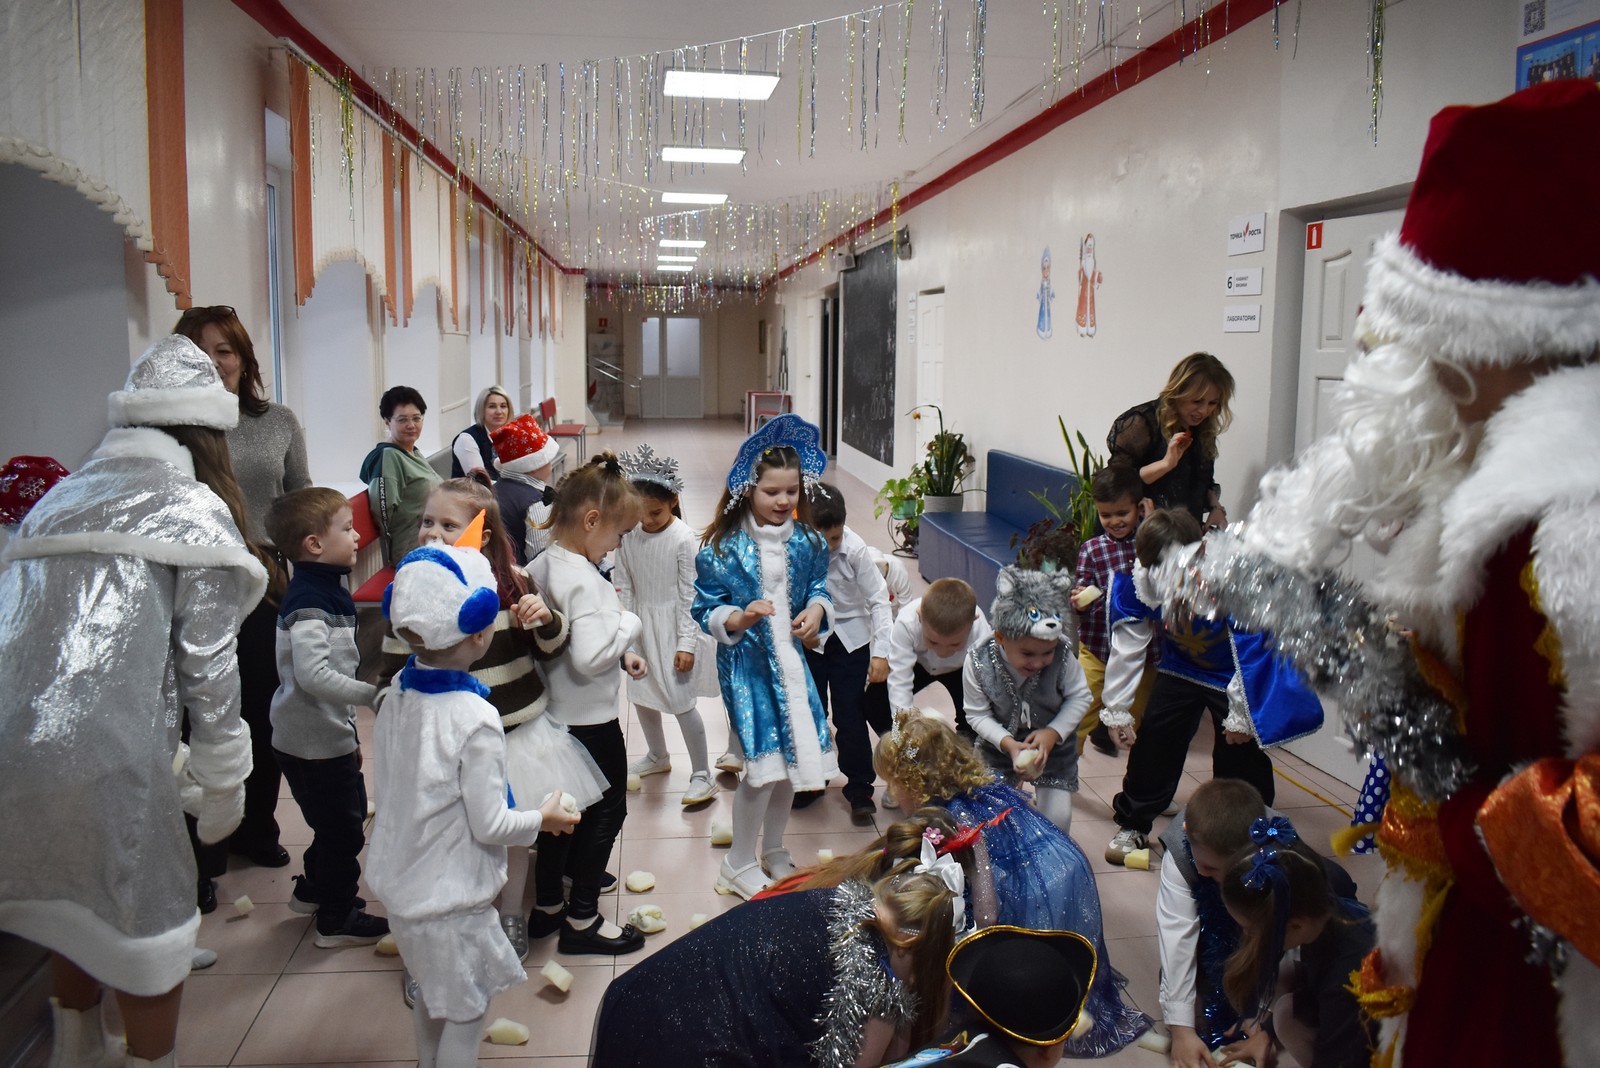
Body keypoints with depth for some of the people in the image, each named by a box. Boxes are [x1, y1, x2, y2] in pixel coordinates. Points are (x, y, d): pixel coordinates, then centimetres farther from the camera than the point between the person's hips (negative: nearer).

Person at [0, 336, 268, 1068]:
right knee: (149, 932, 13)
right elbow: (206, 668, -2)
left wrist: (170, 769, 22)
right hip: (98, 753, -7)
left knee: (75, 911, 28)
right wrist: (222, 787, 9)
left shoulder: (60, 499, 20)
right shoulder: (196, 509, 1)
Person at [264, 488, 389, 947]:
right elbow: (313, 675, -33)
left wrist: (350, 732, 20)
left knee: (351, 814, 23)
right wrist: (373, 694, -30)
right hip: (313, 742, -10)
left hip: (332, 735, 10)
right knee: (343, 829, 2)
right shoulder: (307, 604, -22)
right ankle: (337, 920, 17)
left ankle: (312, 889, 42)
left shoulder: (329, 592, 9)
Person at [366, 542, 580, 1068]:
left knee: (430, 999, 27)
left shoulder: (397, 699, -6)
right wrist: (543, 819, -4)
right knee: (464, 1015, 12)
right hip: (451, 901, -7)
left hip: (400, 883, 7)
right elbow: (489, 825, -21)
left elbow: (384, 783, 6)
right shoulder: (475, 720, -28)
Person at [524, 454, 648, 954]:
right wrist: (628, 623, -19)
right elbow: (590, 656, -35)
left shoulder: (542, 565, 2)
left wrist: (621, 655, 4)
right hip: (590, 719, -9)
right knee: (606, 810, 9)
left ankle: (547, 905, 36)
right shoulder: (583, 580, -26)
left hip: (556, 713, 9)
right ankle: (582, 919, 21)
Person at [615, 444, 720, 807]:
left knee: (681, 701, -5)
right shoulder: (629, 535, -3)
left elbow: (690, 595, -14)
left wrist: (686, 644, -13)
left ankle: (701, 775, 9)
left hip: (674, 627, -6)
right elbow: (624, 586, 3)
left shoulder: (684, 539, -17)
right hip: (641, 625, 6)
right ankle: (657, 757, 41)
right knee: (642, 696, 17)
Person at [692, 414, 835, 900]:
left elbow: (819, 587, 13)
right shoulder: (723, 547, -12)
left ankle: (775, 853, 35)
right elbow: (706, 609, -7)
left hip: (791, 659, 5)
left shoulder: (807, 541, 1)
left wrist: (818, 608, -9)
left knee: (792, 756, 11)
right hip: (747, 663, -5)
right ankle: (739, 865, 15)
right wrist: (738, 618, -26)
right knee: (765, 761, -7)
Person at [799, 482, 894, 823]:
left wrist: (881, 652, -17)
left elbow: (879, 600, -14)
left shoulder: (855, 549, -20)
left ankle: (859, 789, 14)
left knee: (850, 714, 0)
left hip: (850, 638, -1)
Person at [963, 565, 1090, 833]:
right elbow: (977, 714, -16)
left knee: (1057, 817, -3)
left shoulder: (1062, 657, -25)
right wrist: (1008, 743, -29)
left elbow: (1079, 696, -11)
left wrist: (1053, 733, -24)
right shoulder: (978, 663, -27)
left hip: (1053, 743, 0)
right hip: (1000, 746, 0)